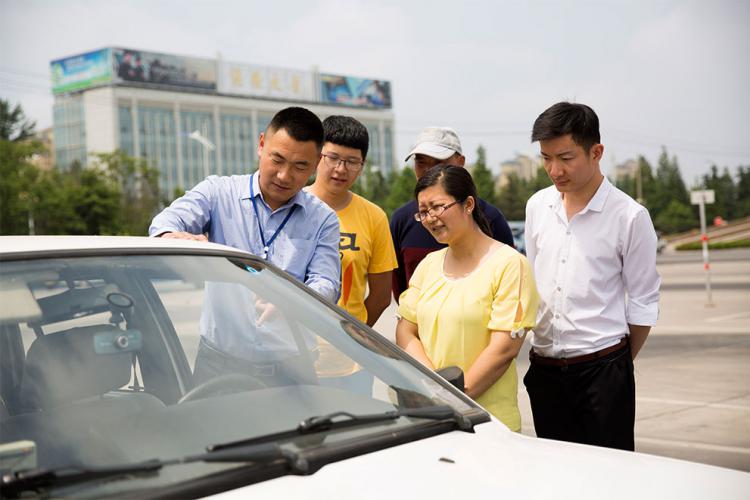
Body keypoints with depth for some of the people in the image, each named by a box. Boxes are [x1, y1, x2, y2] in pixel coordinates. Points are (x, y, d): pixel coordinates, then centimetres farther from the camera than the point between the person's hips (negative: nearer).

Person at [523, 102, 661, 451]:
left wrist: (618, 365, 4)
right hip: (544, 367, 5)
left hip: (602, 367, -4)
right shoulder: (537, 206, 7)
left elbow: (643, 303, -2)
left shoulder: (629, 216, -8)